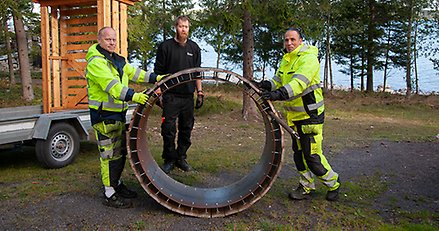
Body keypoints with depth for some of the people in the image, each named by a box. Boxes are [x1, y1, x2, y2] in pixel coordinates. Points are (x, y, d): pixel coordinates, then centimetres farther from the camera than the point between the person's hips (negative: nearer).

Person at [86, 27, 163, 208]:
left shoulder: (117, 60, 15)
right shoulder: (96, 62, -16)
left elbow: (133, 72, 17)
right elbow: (111, 84, -29)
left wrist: (155, 78, 8)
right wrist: (132, 96, -41)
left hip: (118, 113, 10)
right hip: (103, 115, -9)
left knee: (121, 152, 18)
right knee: (110, 154, -5)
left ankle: (116, 184, 33)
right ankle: (109, 195, 5)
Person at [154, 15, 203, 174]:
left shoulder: (194, 48, 10)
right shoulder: (166, 46, 0)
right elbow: (158, 72, 1)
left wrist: (200, 92, 9)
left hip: (188, 96, 4)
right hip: (170, 95, -3)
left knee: (186, 129, 9)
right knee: (168, 129, -2)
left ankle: (181, 157, 23)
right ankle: (169, 159, 14)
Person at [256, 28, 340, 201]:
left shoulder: (309, 58, -17)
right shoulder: (286, 59, 11)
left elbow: (299, 82, -33)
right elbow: (279, 80, 7)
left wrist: (280, 94, -47)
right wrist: (266, 85, -14)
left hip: (310, 115, -8)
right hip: (294, 115, 8)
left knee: (313, 156, -3)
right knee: (299, 153, 14)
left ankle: (333, 184, 21)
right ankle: (306, 188, 29)